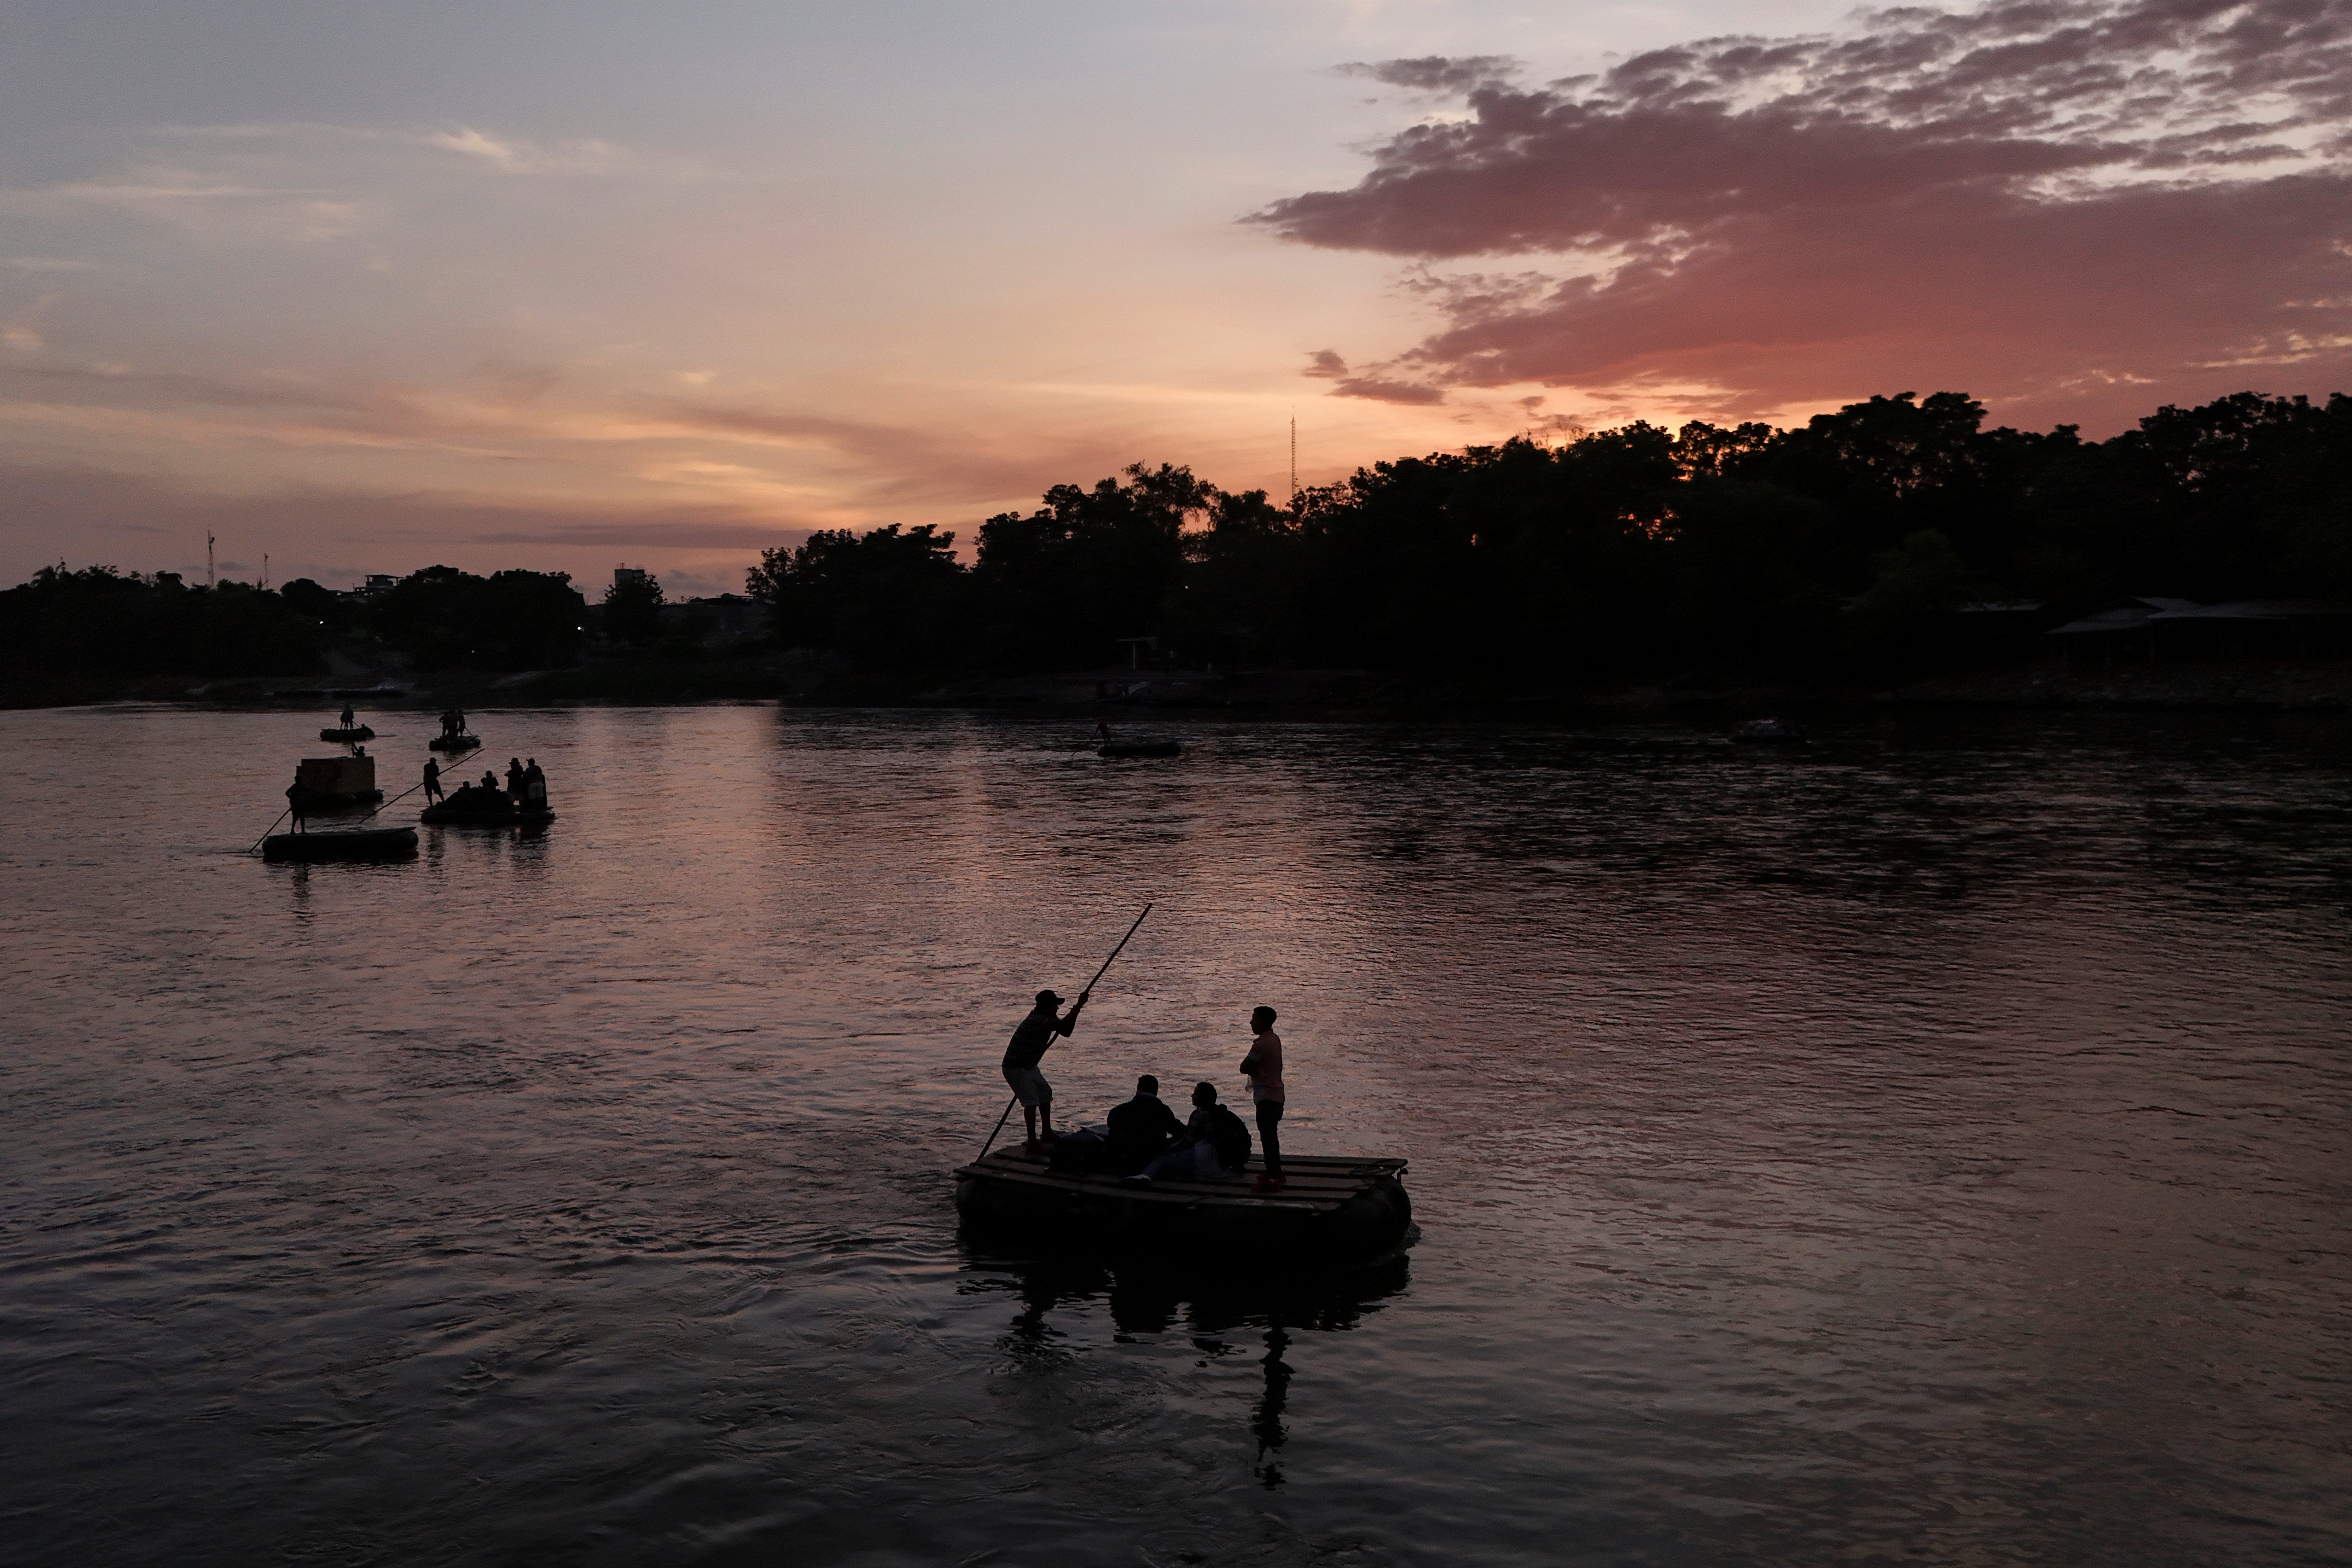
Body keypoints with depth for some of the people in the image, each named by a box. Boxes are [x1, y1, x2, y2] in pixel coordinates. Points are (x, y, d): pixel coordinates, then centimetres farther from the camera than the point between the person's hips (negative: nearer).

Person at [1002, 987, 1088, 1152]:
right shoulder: (1036, 1020, -27)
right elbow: (1064, 1025, -35)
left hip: (1029, 1066, 11)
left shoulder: (1047, 1018, 4)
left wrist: (1075, 1012, -7)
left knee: (1045, 1093, 20)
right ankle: (1032, 1141, -17)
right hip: (1015, 1068, -11)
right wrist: (1079, 1005, -29)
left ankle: (1047, 1131, 34)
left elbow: (1066, 1033, 8)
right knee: (1031, 1101, -19)